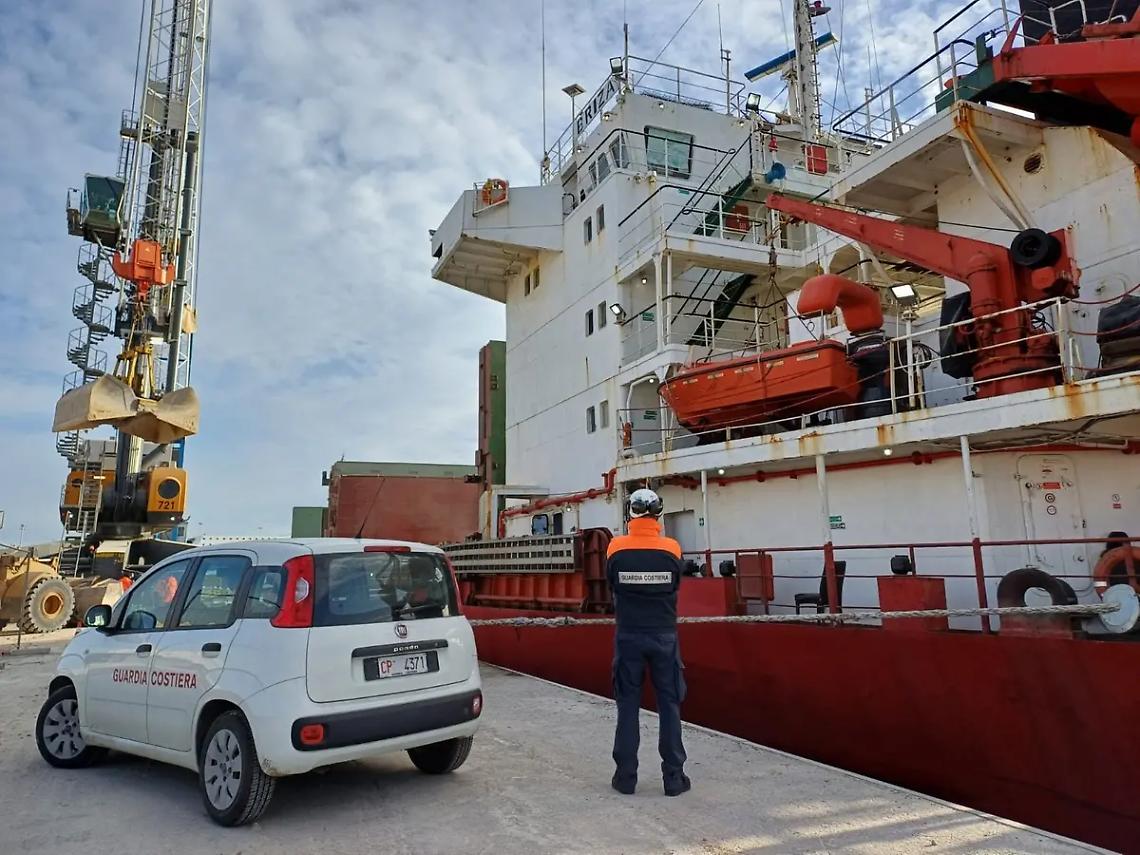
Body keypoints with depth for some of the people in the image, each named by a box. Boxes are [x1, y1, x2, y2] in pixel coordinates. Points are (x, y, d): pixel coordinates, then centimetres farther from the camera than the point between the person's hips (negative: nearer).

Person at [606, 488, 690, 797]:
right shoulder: (671, 550, -8)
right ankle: (673, 777, 13)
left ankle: (626, 776, 15)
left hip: (628, 636, 0)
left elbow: (612, 588, 4)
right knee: (669, 705, 9)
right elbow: (675, 588, 5)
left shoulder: (616, 549, -8)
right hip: (664, 636, 0)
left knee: (628, 705, 10)